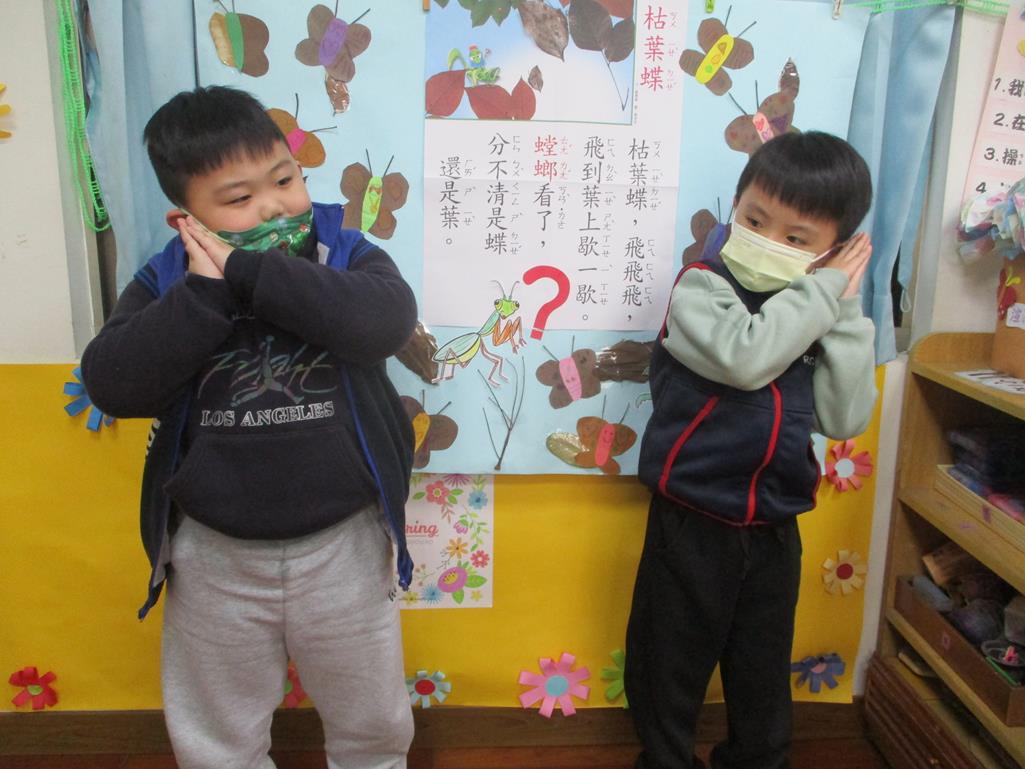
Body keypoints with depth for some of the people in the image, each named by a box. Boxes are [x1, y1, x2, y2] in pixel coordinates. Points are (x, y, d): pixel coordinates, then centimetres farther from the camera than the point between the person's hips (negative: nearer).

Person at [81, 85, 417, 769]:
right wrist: (206, 292, -24)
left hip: (343, 546, -1)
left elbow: (387, 321, -28)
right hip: (215, 557, 2)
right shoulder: (165, 284, -4)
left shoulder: (346, 254, -7)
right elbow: (111, 385, -17)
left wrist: (251, 271, -26)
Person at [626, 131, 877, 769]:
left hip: (775, 527, 5)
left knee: (765, 670, 23)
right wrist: (822, 292, -20)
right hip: (693, 524, -4)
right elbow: (745, 356, -33)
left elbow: (845, 418, -7)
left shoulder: (821, 319, 2)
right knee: (673, 664, 14)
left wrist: (844, 313, -12)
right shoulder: (701, 287, -13)